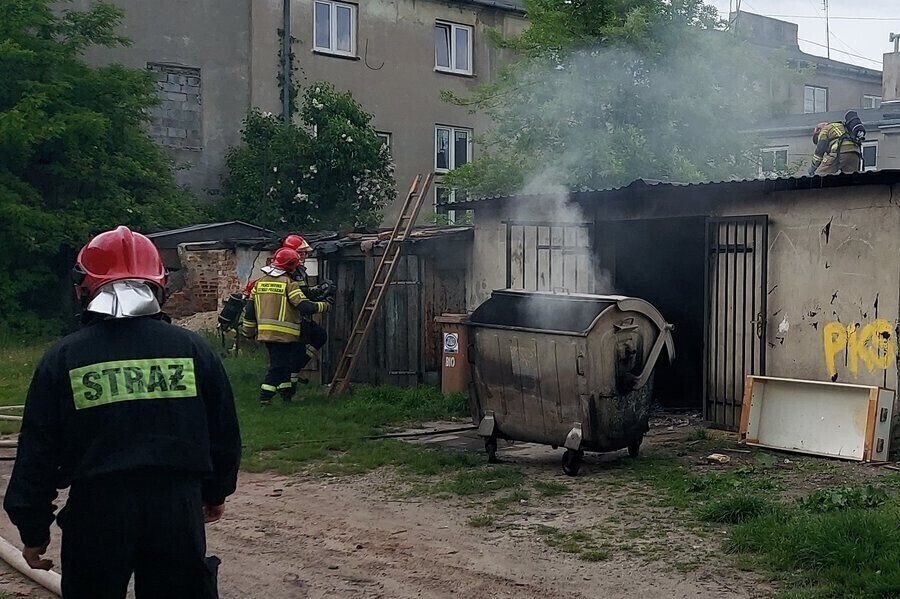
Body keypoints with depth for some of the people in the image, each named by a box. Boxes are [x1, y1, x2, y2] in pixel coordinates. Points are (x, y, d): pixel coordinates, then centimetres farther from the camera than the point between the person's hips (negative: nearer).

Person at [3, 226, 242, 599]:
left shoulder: (63, 358, -2)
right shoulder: (192, 348, 2)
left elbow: (37, 452, 0)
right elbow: (224, 433, 10)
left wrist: (33, 529, 10)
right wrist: (216, 492, 26)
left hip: (97, 512, -1)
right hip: (178, 508, 1)